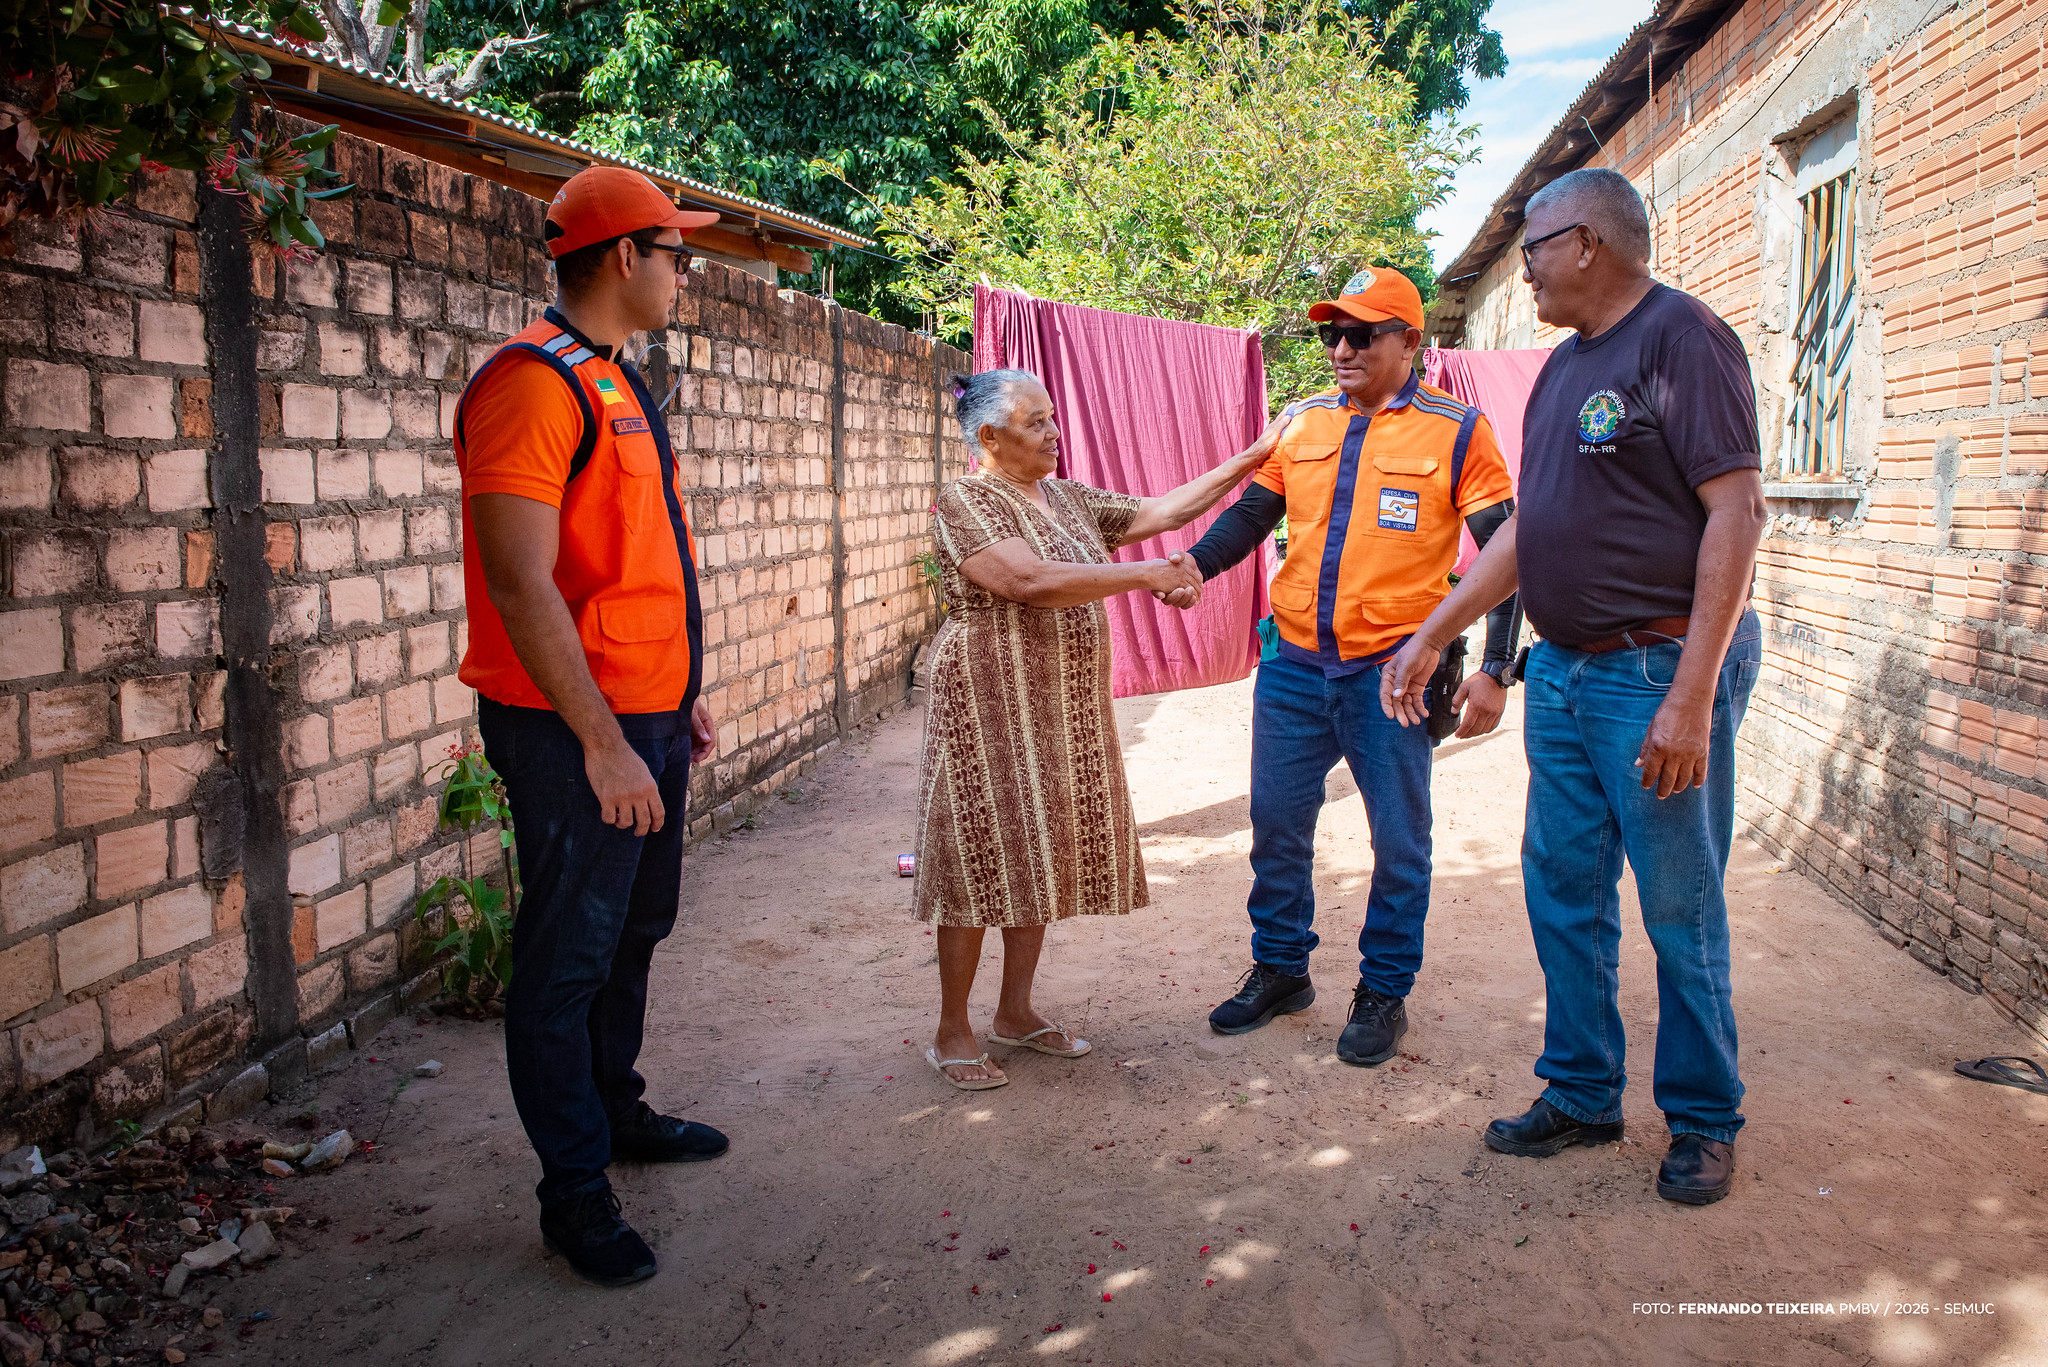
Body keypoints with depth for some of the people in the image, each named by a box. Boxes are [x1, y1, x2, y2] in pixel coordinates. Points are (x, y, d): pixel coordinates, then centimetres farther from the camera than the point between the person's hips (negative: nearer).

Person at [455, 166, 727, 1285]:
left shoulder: (615, 385, 15)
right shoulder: (534, 383, -16)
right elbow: (520, 582, -23)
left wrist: (679, 697, 21)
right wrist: (602, 742, -25)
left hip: (645, 719, 10)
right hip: (575, 730, -10)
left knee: (634, 926, 21)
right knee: (567, 957, 1)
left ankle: (616, 1111, 39)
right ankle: (574, 1189, 14)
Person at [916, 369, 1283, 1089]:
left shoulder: (1069, 498, 12)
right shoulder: (963, 502, -12)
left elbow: (1165, 510, 12)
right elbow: (1031, 582, -25)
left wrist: (1250, 460, 8)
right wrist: (1147, 575, -22)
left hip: (1065, 705, 8)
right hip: (992, 704, -8)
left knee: (1043, 855, 12)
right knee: (982, 859, -2)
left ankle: (1016, 1009, 26)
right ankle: (952, 1032, 10)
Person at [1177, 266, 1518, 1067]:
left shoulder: (1457, 432, -4)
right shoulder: (1301, 423, 8)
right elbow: (1252, 514, 13)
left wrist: (1494, 669, -11)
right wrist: (1192, 567, -8)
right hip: (1296, 666, 4)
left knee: (1398, 841, 6)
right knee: (1276, 823, 11)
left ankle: (1383, 993, 22)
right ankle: (1280, 970, 29)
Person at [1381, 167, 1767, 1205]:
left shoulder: (1681, 336, -11)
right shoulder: (1565, 365, 15)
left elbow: (1737, 512, -18)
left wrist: (1690, 696, -23)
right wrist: (1431, 637, 19)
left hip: (1660, 671, -8)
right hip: (1562, 671, 8)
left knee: (1680, 910, 3)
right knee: (1563, 894, 13)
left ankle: (1704, 1121, 20)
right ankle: (1581, 1094, 27)